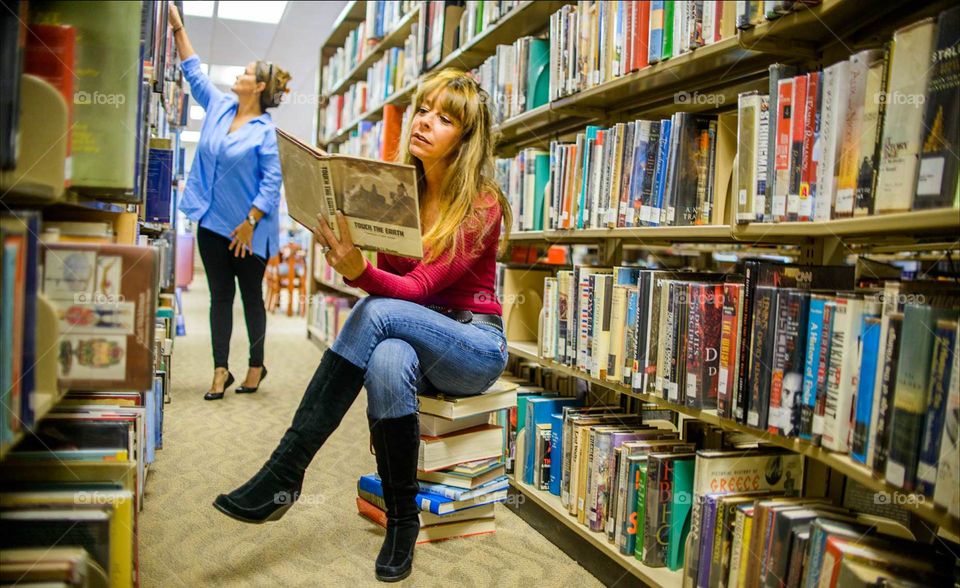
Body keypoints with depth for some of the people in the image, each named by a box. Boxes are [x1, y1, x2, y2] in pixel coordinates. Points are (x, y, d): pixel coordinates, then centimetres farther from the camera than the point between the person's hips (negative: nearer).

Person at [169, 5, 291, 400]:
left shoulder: (265, 131, -11)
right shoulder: (218, 106, 7)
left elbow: (272, 182, -15)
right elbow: (193, 71, 19)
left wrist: (249, 224, -19)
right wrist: (177, 26, 18)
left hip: (248, 230, -6)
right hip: (212, 223, 6)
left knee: (251, 296, 7)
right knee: (220, 296, 8)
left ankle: (256, 365, 22)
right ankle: (221, 370, 15)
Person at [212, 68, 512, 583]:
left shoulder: (481, 206, -13)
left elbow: (418, 287, -23)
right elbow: (390, 274, -5)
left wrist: (358, 271, -42)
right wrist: (342, 247, -24)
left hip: (475, 344, -4)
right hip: (410, 340, 4)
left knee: (378, 312, -32)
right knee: (387, 363, -33)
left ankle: (284, 473, -23)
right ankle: (402, 520, -20)